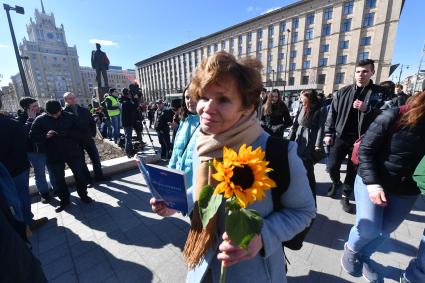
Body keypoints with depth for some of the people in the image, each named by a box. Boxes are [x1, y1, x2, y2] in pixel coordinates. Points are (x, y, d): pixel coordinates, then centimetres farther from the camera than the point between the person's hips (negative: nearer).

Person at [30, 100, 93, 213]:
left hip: (73, 153, -1)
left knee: (80, 175, 7)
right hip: (54, 156, 2)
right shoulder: (40, 120, -1)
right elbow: (33, 137, 0)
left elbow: (81, 134, -6)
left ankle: (83, 195, 28)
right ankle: (64, 200, 31)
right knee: (58, 179, 11)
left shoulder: (70, 117, -5)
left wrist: (67, 133, -24)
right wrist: (45, 136, -20)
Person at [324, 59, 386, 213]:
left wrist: (367, 109, -23)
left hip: (362, 139, -1)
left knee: (353, 170, 8)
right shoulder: (343, 92, 5)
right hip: (341, 136, 1)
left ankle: (345, 196, 26)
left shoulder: (379, 92, 2)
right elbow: (332, 113, 4)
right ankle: (335, 183, 35)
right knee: (333, 166, 3)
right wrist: (328, 133, -1)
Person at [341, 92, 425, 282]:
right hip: (371, 181, -4)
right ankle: (351, 248, 25)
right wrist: (372, 182, -21)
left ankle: (363, 256, 41)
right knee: (369, 229, -8)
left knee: (384, 231, 14)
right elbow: (365, 150, -14)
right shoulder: (393, 118, -15)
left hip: (406, 190, 4)